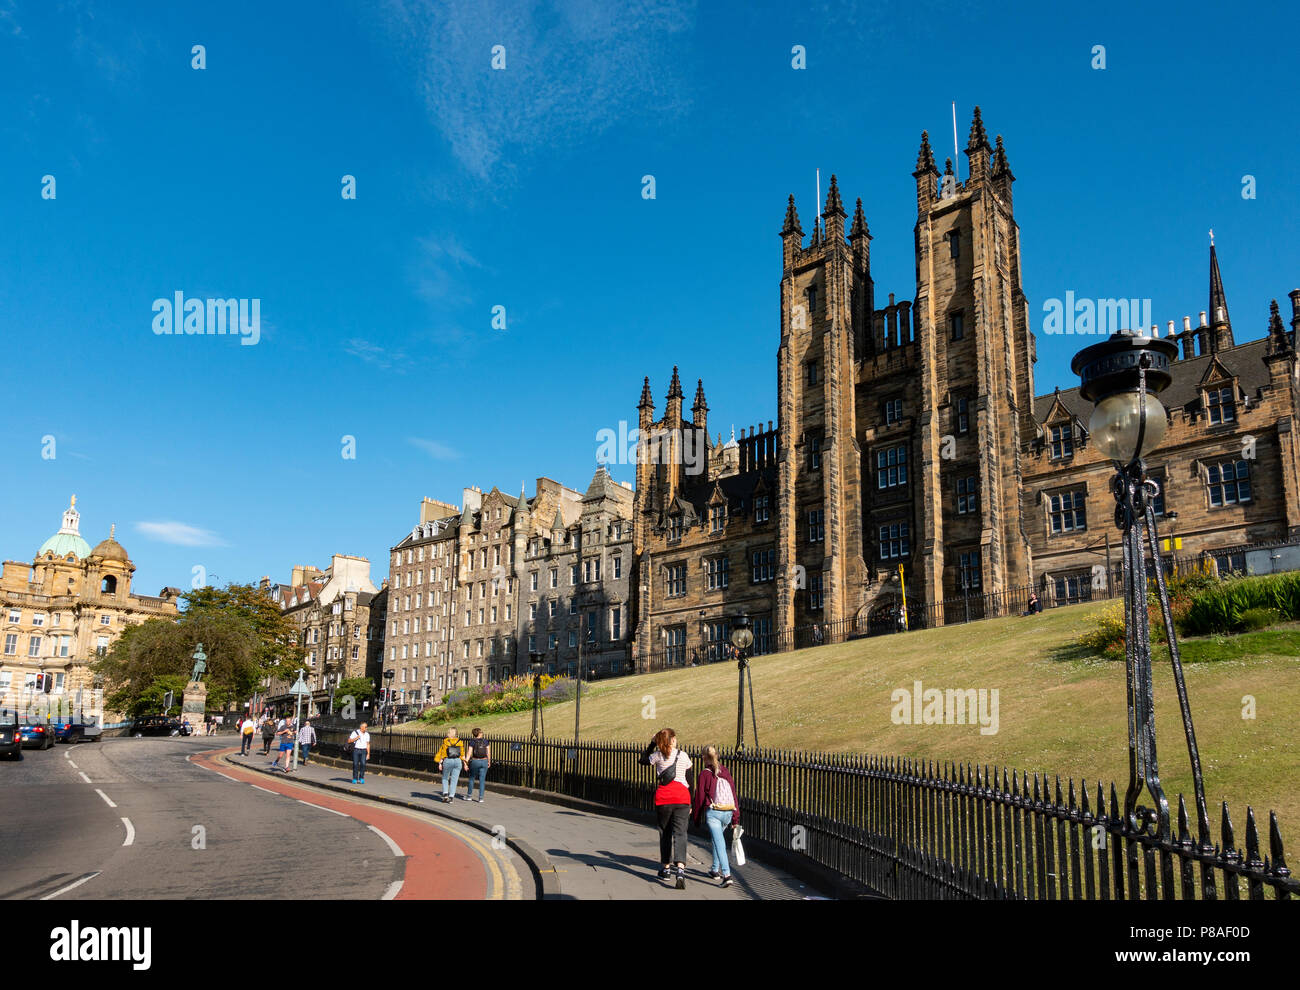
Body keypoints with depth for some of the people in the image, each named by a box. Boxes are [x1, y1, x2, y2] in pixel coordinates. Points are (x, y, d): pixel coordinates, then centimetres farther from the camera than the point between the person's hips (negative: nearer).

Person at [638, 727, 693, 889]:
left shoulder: (658, 755, 2)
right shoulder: (683, 756, 6)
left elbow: (643, 760, 21)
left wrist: (652, 744, 22)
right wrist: (690, 804, 14)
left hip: (663, 797, 0)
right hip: (681, 797, 0)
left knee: (665, 833, 15)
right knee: (680, 833, -4)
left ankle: (666, 868, 23)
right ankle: (680, 869, -21)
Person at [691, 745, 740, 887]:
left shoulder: (705, 773, -3)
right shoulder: (726, 772, 11)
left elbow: (699, 797, -1)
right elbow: (734, 794, 9)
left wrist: (695, 817, 9)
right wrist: (736, 819, 12)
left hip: (713, 812, -6)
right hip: (728, 813, 6)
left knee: (719, 842, -8)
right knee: (717, 837, 26)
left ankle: (726, 874, -21)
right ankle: (715, 869, 33)